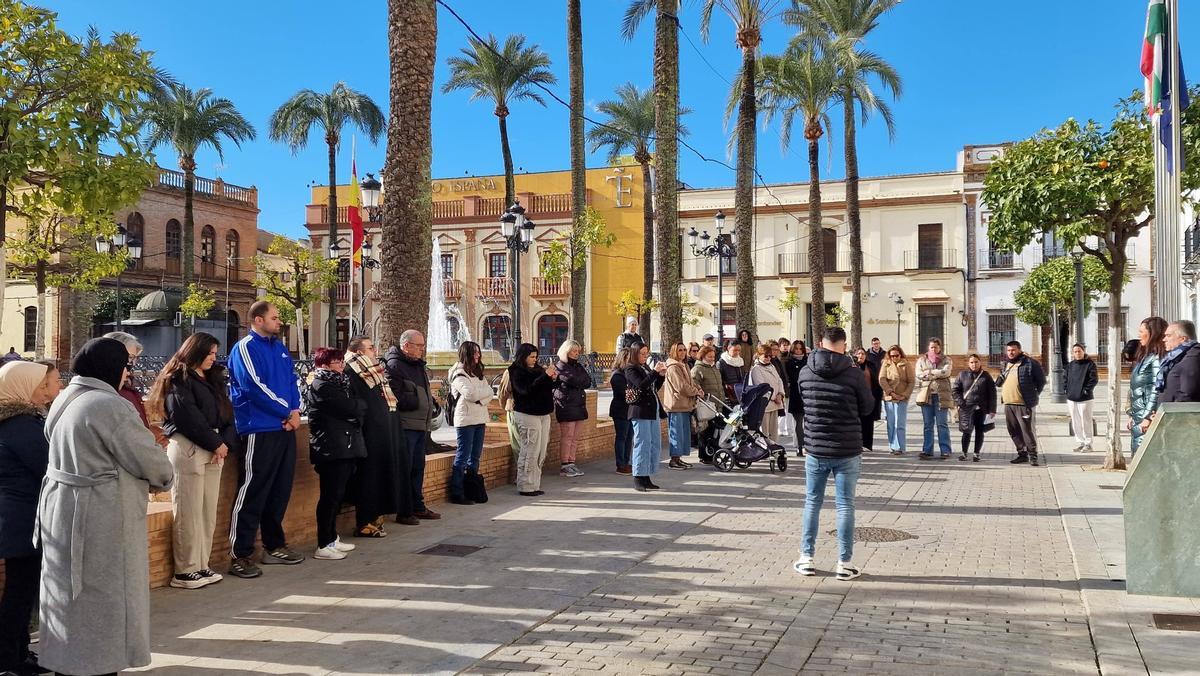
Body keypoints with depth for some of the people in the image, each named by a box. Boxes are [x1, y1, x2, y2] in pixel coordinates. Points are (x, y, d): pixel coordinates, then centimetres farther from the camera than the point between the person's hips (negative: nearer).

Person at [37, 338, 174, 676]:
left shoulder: (65, 400, 9)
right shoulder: (110, 406, -21)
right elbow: (149, 460, -16)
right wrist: (164, 479, 6)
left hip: (61, 510, 9)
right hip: (98, 520, -9)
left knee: (71, 597, 19)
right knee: (101, 600, 3)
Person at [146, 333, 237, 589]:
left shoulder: (214, 380, 20)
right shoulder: (179, 381, -4)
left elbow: (227, 414, 14)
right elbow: (190, 419, -13)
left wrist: (226, 443, -2)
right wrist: (216, 443, -8)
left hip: (214, 452, 8)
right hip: (188, 450, -8)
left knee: (208, 513, 8)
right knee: (189, 513, -6)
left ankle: (201, 566, 15)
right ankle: (184, 571, 0)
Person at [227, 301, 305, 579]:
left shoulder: (280, 348, 16)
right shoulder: (245, 348, -8)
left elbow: (292, 380, 13)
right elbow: (255, 388, -16)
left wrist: (295, 411, -5)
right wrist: (287, 411, -11)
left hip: (285, 428, 8)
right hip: (259, 431, -8)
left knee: (280, 491, 13)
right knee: (252, 493, -6)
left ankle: (275, 545, 24)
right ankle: (240, 555, -1)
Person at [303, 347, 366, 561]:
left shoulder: (337, 383, 20)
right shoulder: (321, 386, -11)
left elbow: (351, 408, 18)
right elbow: (350, 409, -16)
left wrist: (356, 406, -1)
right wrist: (362, 404, 2)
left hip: (345, 447, 9)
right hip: (331, 448, -9)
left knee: (337, 495, 14)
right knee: (331, 495, -8)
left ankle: (332, 538, 22)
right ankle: (323, 546, -4)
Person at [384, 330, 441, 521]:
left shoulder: (419, 365, 19)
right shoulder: (394, 365, -12)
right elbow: (395, 397, -21)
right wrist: (417, 401, -12)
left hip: (421, 425, 9)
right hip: (405, 425, -9)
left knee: (418, 467, 15)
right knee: (404, 468, -4)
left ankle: (417, 506, 23)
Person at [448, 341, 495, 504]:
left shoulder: (478, 373, 17)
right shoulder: (459, 374, -7)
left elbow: (489, 394, 8)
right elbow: (471, 394, -20)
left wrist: (481, 399, -11)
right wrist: (485, 392, -4)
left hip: (480, 419, 8)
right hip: (465, 419, -8)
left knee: (475, 456, 9)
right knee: (463, 456, -7)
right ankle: (457, 494, -5)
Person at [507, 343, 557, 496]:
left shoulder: (537, 369, 13)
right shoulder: (517, 372, -9)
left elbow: (547, 388, 20)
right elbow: (527, 389, -24)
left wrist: (553, 378, -1)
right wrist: (545, 376, -26)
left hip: (543, 414, 8)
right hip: (527, 415, -8)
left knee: (541, 452, 9)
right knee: (530, 451, -7)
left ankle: (535, 484, 16)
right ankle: (526, 487, 0)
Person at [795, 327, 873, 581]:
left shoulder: (805, 373, -5)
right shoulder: (854, 374, -12)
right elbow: (867, 408, 1)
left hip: (815, 449, 2)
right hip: (847, 451, -2)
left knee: (812, 502, 14)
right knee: (845, 505, 6)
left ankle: (806, 559, 19)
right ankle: (845, 563, 11)